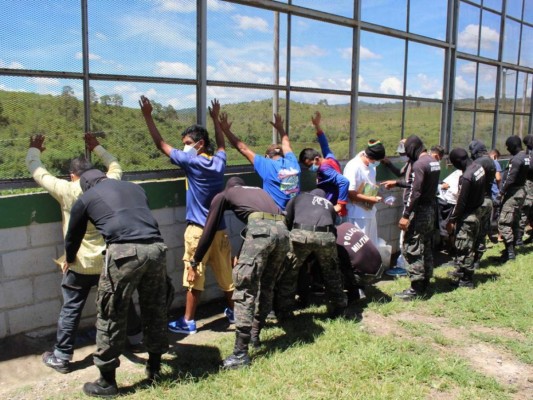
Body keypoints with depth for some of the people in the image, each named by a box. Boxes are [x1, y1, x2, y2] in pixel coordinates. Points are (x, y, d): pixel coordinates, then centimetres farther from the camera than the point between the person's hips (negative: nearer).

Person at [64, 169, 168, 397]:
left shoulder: (85, 198, 20)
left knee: (111, 314, 10)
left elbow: (73, 235, 33)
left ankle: (107, 382, 20)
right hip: (156, 247, 5)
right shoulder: (133, 187, 29)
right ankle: (154, 369, 34)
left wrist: (70, 260, 54)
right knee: (154, 309, 19)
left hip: (125, 251, -4)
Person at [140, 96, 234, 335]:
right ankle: (233, 311, 31)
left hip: (199, 230, -6)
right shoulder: (219, 161, 3)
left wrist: (148, 116, -4)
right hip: (220, 229, 6)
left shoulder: (191, 161, -12)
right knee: (226, 273, 17)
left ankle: (188, 322, 10)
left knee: (194, 277, 2)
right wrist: (215, 119, 36)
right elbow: (221, 144, 27)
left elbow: (161, 144, -8)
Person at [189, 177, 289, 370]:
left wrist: (195, 259, 40)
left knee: (244, 289, -3)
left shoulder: (223, 195, 27)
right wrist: (242, 255, 56)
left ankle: (241, 353, -5)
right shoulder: (259, 190, 41)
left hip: (261, 229, -6)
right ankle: (255, 334, 34)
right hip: (282, 229, 6)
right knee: (266, 287, 20)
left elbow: (209, 230, 28)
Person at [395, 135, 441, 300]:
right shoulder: (434, 161, 11)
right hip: (430, 209, 10)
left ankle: (416, 288, -4)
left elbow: (414, 192, -22)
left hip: (419, 212, -10)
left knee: (411, 249, -6)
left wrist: (405, 215, -21)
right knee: (426, 247, 15)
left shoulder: (419, 164, -18)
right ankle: (425, 283, 24)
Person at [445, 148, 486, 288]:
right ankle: (462, 271, 37)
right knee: (472, 245, 21)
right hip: (478, 211, 10)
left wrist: (452, 220, -13)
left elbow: (461, 202, -23)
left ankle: (466, 280, 11)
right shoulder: (479, 167, -1)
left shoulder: (466, 177, -28)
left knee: (464, 248, 2)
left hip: (468, 216, -10)